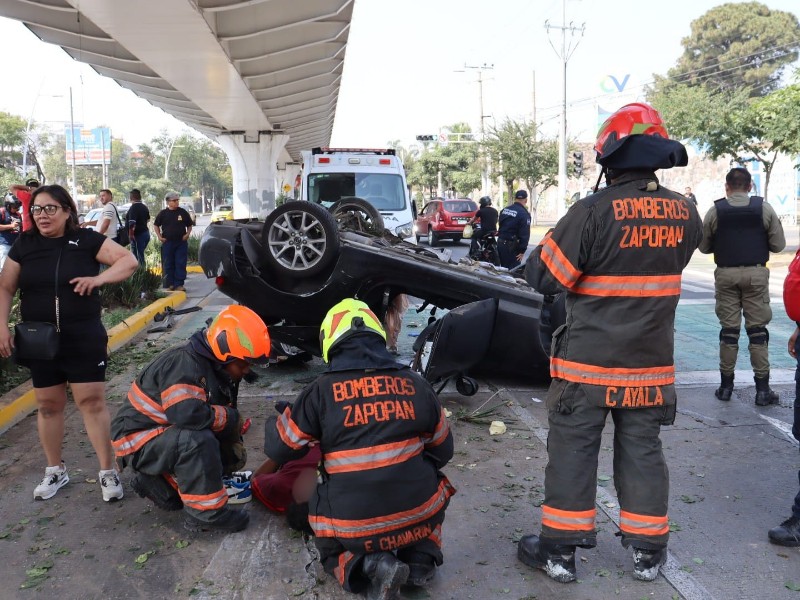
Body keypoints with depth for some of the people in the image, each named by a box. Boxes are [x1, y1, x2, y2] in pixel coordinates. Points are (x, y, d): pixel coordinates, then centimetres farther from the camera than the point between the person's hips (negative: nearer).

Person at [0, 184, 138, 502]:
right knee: (48, 405, 12)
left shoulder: (86, 240, -4)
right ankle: (55, 471, 28)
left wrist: (99, 278, -21)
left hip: (84, 340, -3)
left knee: (92, 403, -2)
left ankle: (108, 472, 7)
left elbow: (129, 260, -6)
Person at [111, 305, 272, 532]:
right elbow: (186, 413, -41)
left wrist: (234, 443, -6)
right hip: (136, 438, -9)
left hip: (167, 435, 9)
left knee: (231, 456, 2)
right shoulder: (185, 363, -27)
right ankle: (205, 513, -19)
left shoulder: (219, 369, 2)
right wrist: (231, 418, -25)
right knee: (198, 442, -34)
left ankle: (161, 483, 10)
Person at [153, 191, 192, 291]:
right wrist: (159, 236, 3)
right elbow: (156, 225, 14)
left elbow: (189, 225, 15)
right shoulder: (163, 213, 4)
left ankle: (179, 284, 3)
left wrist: (187, 234, -1)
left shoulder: (183, 212, 5)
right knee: (168, 264, 3)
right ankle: (169, 284, 10)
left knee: (181, 264, -2)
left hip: (181, 242, 0)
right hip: (167, 242, 0)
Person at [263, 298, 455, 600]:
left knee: (330, 549, 30)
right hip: (418, 516, 3)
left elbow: (279, 449, 6)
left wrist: (275, 422, 29)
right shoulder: (415, 384, 1)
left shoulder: (321, 391, -6)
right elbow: (442, 451, 13)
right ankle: (421, 557, 12)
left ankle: (366, 566, -2)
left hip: (353, 527, -2)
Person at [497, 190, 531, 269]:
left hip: (500, 243, 7)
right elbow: (525, 234, -17)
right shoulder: (524, 214, -14)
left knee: (504, 268, 18)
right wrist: (522, 250, -13)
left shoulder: (504, 210, 8)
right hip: (512, 246, -7)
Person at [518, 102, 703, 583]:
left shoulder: (594, 212, -18)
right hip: (651, 363, 5)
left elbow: (544, 277, -13)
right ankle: (648, 551, 27)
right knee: (643, 452, 15)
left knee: (573, 451, 7)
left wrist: (543, 249, 6)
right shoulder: (685, 213, 0)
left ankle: (560, 549, 18)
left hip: (589, 363, -4)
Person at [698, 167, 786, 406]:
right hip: (756, 273, 0)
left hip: (726, 274, 1)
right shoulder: (764, 208, -1)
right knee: (757, 329, 4)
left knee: (728, 329, 7)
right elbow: (778, 244, 1)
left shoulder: (715, 211, -1)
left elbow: (704, 247, 4)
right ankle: (762, 389, 6)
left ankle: (726, 386, 12)